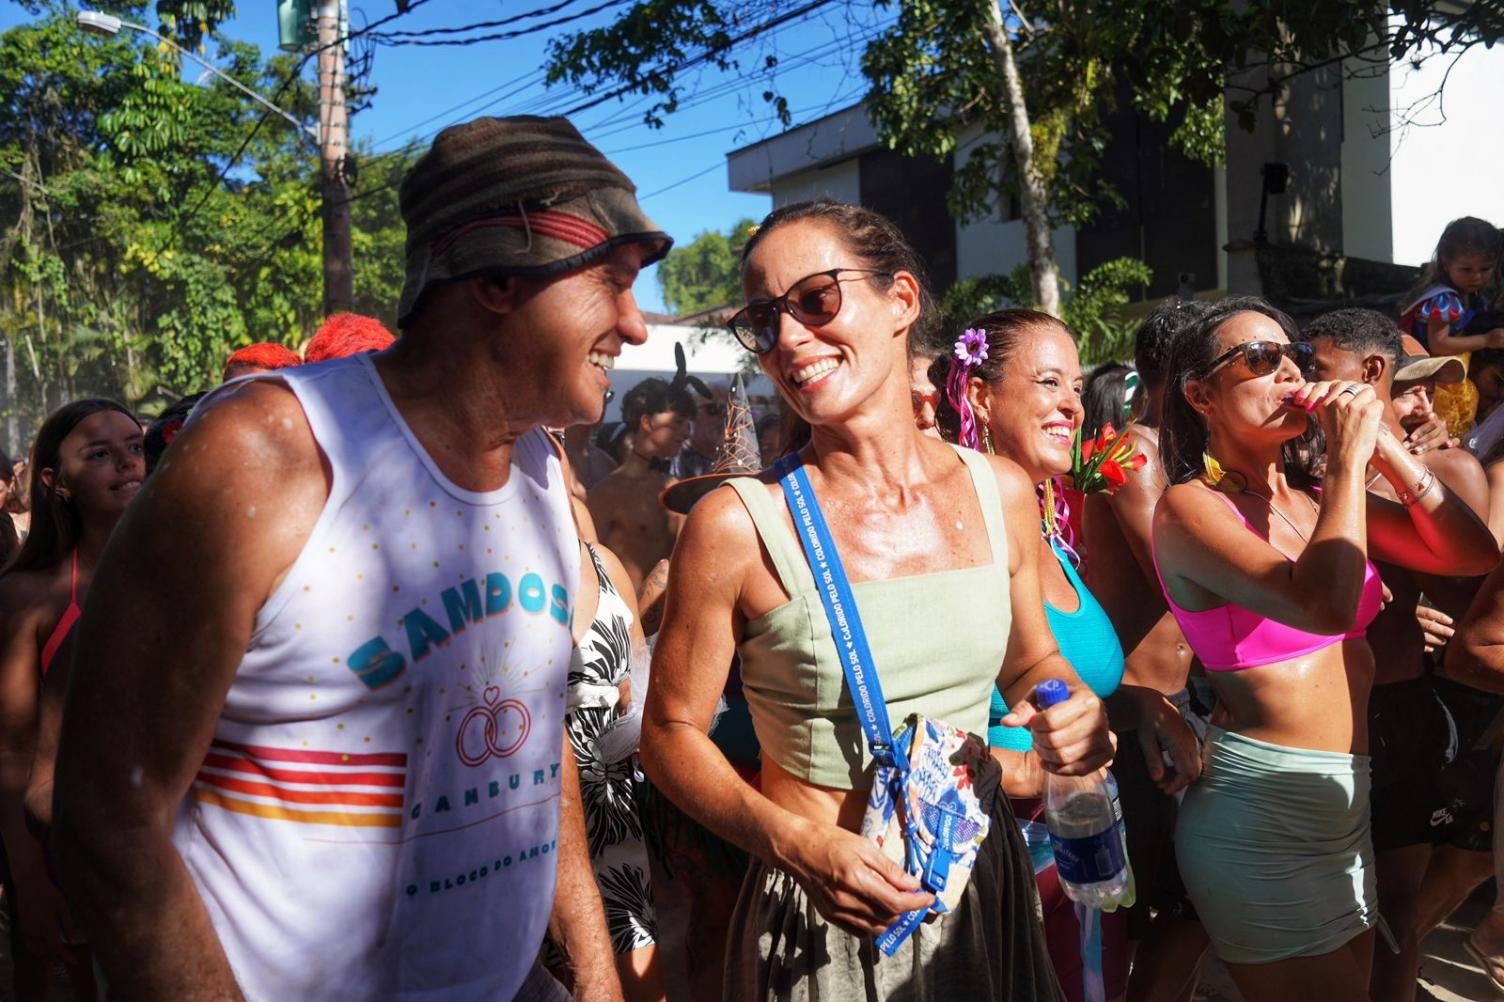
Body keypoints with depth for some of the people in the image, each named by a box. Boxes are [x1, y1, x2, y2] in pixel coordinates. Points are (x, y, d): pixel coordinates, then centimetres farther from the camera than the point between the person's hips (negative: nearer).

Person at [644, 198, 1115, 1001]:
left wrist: (1073, 715, -9)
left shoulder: (1002, 493, -4)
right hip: (822, 909, -4)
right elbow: (672, 732, -9)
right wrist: (795, 843, -23)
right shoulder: (736, 524, -16)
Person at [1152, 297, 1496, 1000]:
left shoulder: (1316, 496, 6)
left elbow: (1473, 554, 3)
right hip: (1263, 809, -7)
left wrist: (1386, 451, -7)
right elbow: (1322, 604, -30)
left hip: (1346, 799, 7)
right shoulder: (1191, 506, -14)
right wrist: (1348, 458, -20)